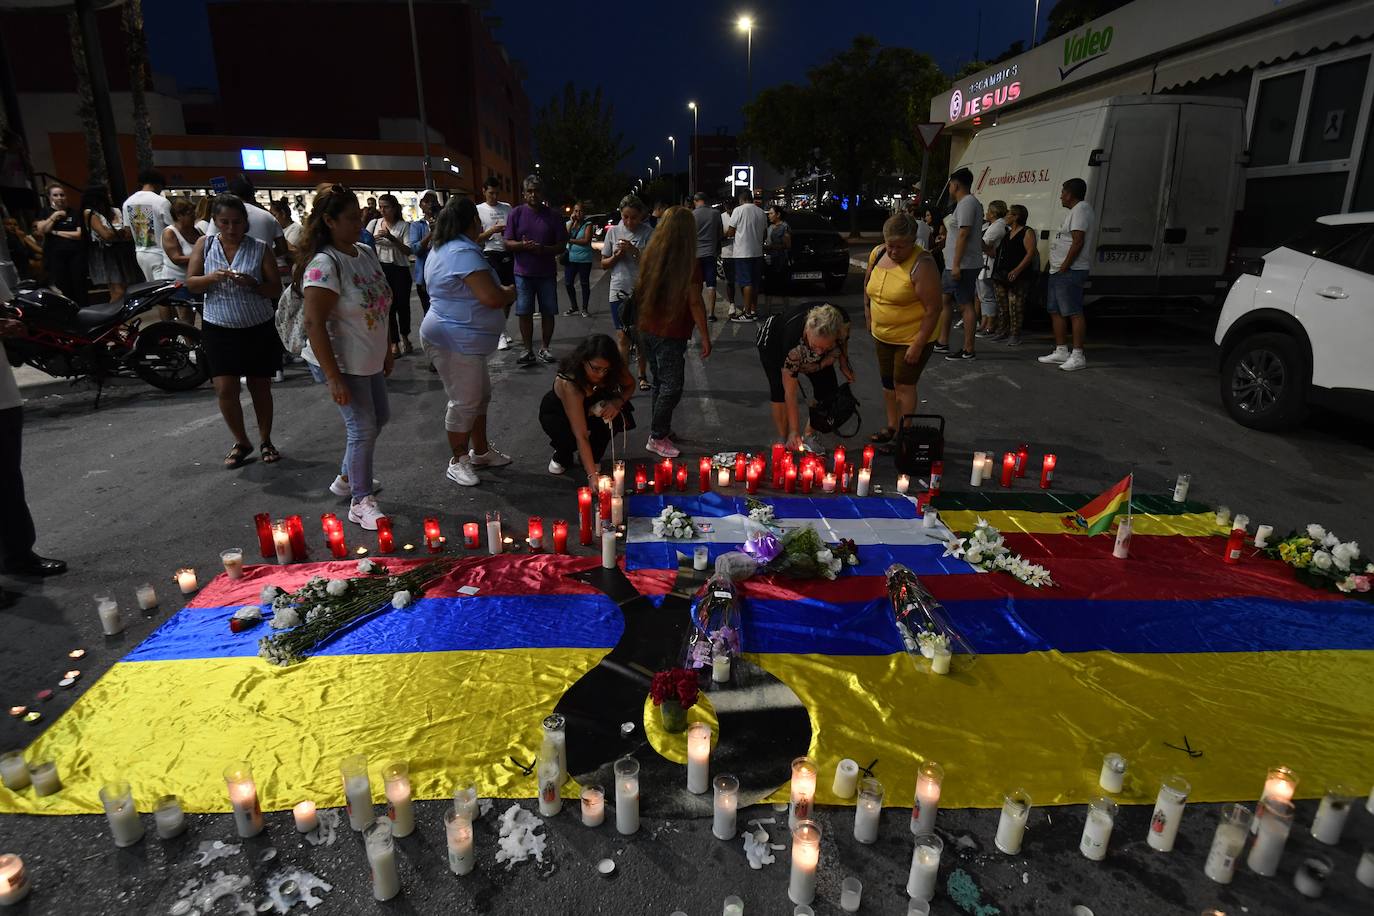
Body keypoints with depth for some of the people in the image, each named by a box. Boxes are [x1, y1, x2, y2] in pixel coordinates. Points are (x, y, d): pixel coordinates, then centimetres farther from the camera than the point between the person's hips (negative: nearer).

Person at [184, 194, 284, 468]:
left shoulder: (260, 248, -4)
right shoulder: (204, 244, 1)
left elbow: (276, 289, -4)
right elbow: (191, 283, 0)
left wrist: (253, 284, -23)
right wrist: (213, 277, -19)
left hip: (259, 328, -1)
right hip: (219, 329, 1)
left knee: (260, 387, 8)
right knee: (225, 390, -4)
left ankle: (265, 441, 23)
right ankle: (241, 442, 15)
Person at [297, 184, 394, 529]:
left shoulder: (366, 253, 5)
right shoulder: (324, 264, -21)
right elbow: (314, 324, -24)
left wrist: (387, 349, 17)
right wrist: (333, 378, -26)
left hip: (369, 360, 9)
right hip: (342, 364, -9)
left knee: (379, 417, 20)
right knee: (363, 428, -3)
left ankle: (347, 478, 39)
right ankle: (361, 502, 13)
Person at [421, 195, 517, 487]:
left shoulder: (442, 248, 14)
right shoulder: (464, 253, -21)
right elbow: (492, 297, -28)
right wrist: (510, 292, -7)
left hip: (462, 339, 11)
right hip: (456, 342, -11)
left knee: (479, 394, 19)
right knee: (464, 402, 0)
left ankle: (480, 451, 31)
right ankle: (458, 461, 14)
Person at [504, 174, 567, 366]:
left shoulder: (552, 215, 2)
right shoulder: (517, 213, 1)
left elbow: (562, 245, 2)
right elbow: (508, 243, 1)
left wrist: (544, 249, -16)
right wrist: (522, 245, -20)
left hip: (547, 273, 1)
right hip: (523, 273, -1)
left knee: (548, 313, 5)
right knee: (525, 313, 1)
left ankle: (544, 349, 17)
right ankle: (528, 351, 9)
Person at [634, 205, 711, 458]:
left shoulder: (650, 255, 3)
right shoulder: (689, 263, -14)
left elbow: (641, 292, 10)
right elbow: (695, 303, -13)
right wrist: (705, 337, -6)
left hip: (647, 330, 7)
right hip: (671, 334, -7)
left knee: (660, 382, 18)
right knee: (671, 387, 4)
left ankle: (661, 430, 28)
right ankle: (657, 438, 8)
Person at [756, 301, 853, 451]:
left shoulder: (842, 322, -36)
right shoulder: (794, 337, -45)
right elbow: (790, 392, -37)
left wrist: (844, 364, -2)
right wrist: (794, 431, -33)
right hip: (774, 342, -4)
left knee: (827, 389, -9)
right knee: (781, 391, -24)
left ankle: (808, 436, 6)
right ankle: (784, 441, -8)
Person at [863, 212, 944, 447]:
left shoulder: (921, 265, -23)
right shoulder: (877, 254, -3)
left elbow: (933, 309, -23)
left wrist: (918, 345, -23)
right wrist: (868, 310, 12)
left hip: (914, 335, -7)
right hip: (882, 334, 7)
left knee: (903, 385, -2)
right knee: (887, 381, 16)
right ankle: (891, 426, 32)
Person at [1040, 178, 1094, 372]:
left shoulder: (1081, 209, -10)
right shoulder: (1073, 211, 22)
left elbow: (1078, 241, -20)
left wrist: (1064, 267, -20)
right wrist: (1059, 268, 17)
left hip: (1069, 271, -11)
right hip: (1059, 271, 11)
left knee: (1074, 312, -12)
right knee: (1056, 311, 14)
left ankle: (1078, 356, -14)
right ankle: (1061, 351, 21)